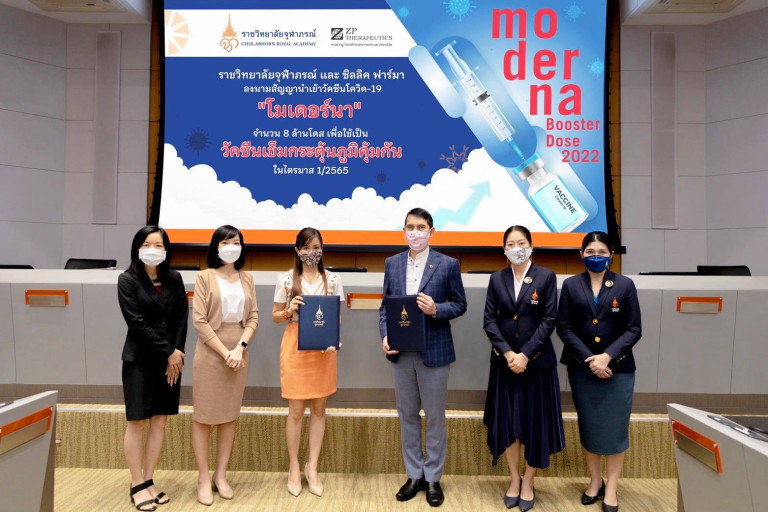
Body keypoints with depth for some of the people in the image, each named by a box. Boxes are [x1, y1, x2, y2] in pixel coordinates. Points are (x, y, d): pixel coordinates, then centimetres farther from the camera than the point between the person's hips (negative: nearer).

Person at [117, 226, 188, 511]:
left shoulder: (174, 279, 5)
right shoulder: (127, 280, -5)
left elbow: (181, 319, 3)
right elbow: (137, 323, -12)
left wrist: (177, 354, -8)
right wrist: (168, 353, -13)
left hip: (171, 359, 4)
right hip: (140, 360, -3)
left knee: (160, 422, 8)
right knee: (137, 423, 3)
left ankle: (148, 481, 21)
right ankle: (137, 486, 16)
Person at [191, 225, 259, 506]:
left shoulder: (247, 278, 7)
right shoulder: (205, 277, -4)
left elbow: (253, 317, 3)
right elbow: (199, 320, -10)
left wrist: (240, 347, -11)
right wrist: (224, 352, -14)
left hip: (239, 352, 4)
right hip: (210, 352, -4)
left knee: (230, 415, 11)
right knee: (203, 416, 4)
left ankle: (221, 475, 24)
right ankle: (203, 478, 18)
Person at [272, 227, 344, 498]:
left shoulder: (333, 279, 2)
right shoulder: (286, 279, -1)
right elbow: (276, 316, 5)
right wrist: (289, 311, -16)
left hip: (324, 348, 2)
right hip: (295, 347, -1)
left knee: (319, 409, 10)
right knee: (296, 410, 5)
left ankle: (312, 468, 25)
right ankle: (294, 468, 24)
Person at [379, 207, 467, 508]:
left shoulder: (448, 264, -5)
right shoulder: (392, 264, 5)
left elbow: (460, 305, -1)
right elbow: (385, 305, 8)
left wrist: (436, 309, -20)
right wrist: (385, 336, -7)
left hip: (434, 352, -3)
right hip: (401, 352, 4)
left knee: (435, 417, 10)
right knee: (407, 416, 14)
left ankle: (433, 478, 28)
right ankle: (414, 475, 31)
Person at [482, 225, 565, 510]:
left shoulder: (546, 277, -3)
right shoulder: (497, 279, 3)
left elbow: (549, 320, -8)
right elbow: (489, 320, -1)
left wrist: (525, 354, -15)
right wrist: (508, 353, -13)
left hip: (537, 361, -2)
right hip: (504, 360, 2)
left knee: (535, 421, 6)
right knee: (506, 420, 7)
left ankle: (528, 483, 24)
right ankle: (514, 479, 25)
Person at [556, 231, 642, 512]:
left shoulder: (625, 285, -1)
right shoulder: (571, 285, 1)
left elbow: (634, 329, -4)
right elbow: (564, 327, -3)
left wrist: (608, 356, -16)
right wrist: (589, 359, -13)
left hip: (618, 368, -1)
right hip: (581, 368, 1)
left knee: (615, 427, 5)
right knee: (588, 426, 11)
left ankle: (611, 488, 22)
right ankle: (595, 481, 30)